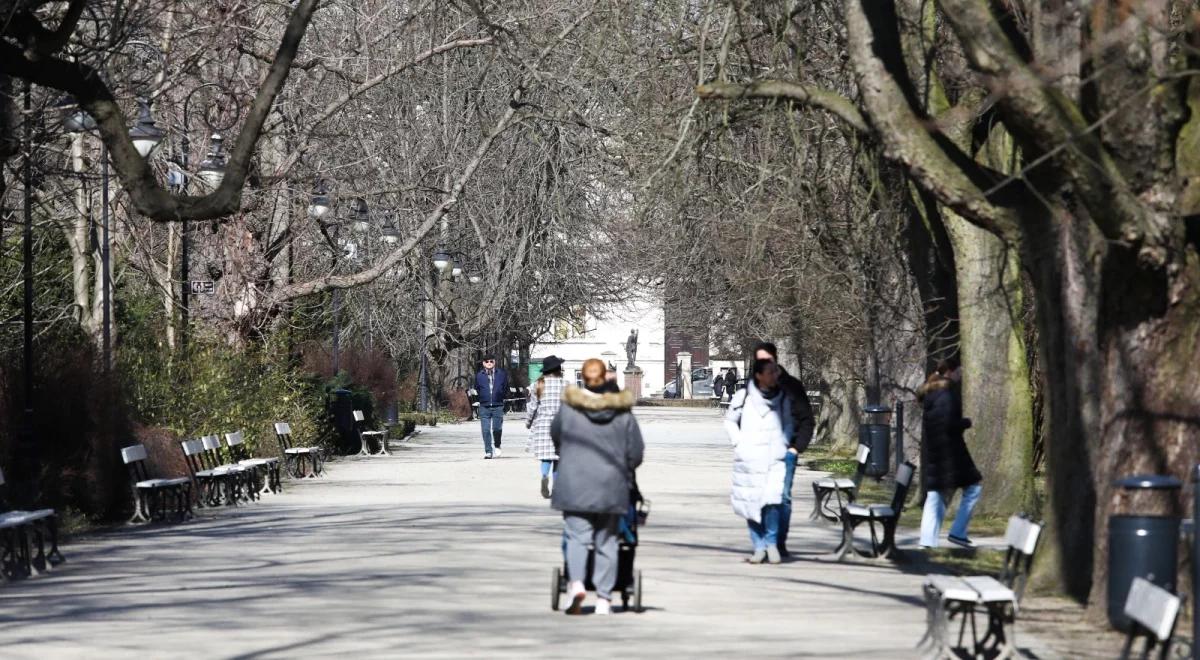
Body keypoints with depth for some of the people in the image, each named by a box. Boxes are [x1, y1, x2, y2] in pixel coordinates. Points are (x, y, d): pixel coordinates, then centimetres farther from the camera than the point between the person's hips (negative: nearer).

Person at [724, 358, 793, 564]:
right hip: (749, 460, -1)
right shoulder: (744, 396, -1)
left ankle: (772, 542, 2)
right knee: (752, 502, 0)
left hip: (775, 459, 1)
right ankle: (759, 547, 10)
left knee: (773, 500, -15)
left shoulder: (782, 398, 8)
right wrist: (739, 443, 0)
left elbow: (788, 423, 23)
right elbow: (730, 421, 11)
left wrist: (784, 443, 9)